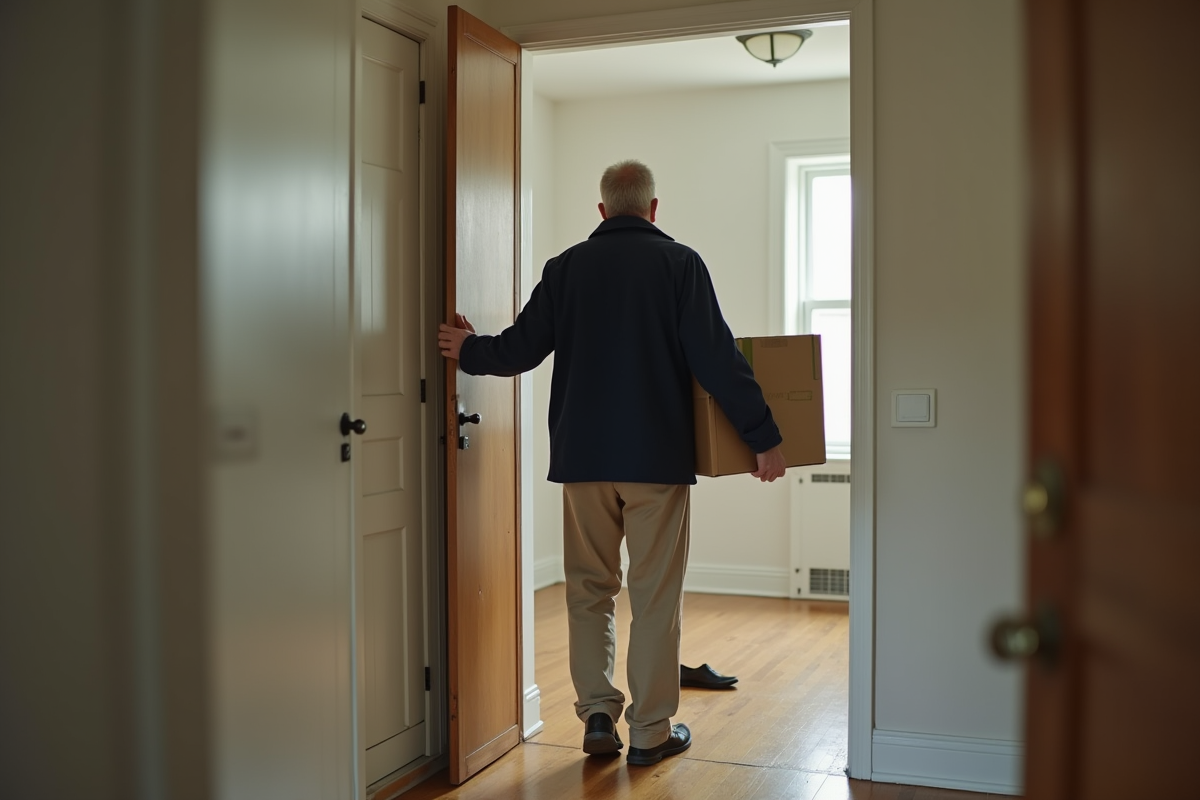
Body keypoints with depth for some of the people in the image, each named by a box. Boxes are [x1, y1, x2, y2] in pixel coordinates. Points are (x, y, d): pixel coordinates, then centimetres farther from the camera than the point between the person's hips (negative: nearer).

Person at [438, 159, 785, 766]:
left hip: (582, 456, 3)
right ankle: (651, 731, 12)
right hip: (657, 455, -2)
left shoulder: (566, 266, 4)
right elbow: (717, 360, -10)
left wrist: (468, 351, 25)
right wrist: (764, 437, -6)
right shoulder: (678, 263, -4)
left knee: (589, 588, 14)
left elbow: (520, 349, 5)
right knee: (656, 593, 6)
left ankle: (598, 715, 12)